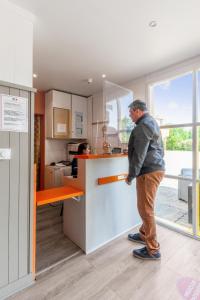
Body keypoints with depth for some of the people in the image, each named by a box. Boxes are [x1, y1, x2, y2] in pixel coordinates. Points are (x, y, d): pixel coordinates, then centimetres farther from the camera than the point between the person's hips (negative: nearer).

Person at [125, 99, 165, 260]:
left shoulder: (143, 125, -13)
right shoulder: (152, 122, 20)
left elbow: (139, 154, -18)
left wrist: (131, 175, -11)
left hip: (149, 171, -11)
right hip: (156, 168, 11)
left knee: (146, 209, 0)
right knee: (146, 207, 20)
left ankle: (153, 250, 15)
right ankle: (144, 234, 37)